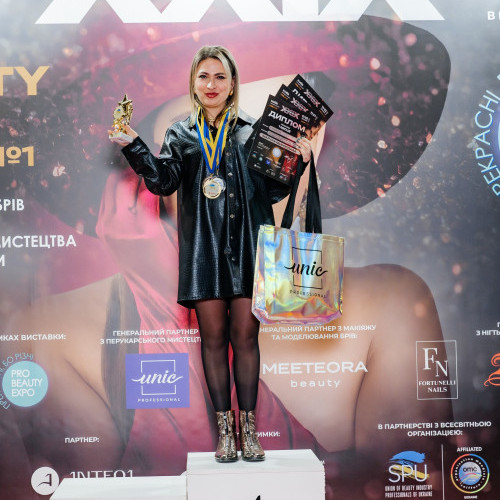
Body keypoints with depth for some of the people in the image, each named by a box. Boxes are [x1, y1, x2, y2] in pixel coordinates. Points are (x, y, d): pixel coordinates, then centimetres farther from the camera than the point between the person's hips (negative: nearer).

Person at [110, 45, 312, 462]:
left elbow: (272, 190, 7)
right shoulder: (181, 135, 14)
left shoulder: (252, 131, 10)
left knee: (245, 334, 1)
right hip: (204, 246, 1)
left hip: (247, 244, -1)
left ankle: (248, 425, 13)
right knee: (213, 336, 4)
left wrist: (297, 162, -7)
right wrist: (134, 146, -8)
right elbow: (164, 180, 1)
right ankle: (224, 427, 15)